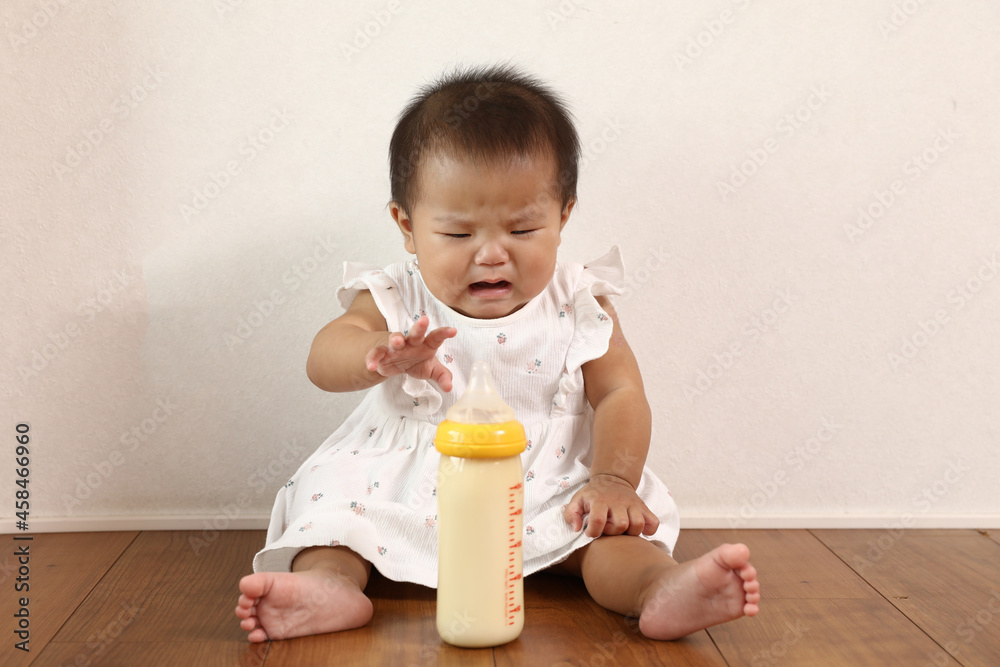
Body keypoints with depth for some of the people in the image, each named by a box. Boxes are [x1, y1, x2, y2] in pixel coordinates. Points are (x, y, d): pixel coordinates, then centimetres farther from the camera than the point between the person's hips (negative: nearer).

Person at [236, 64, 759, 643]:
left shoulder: (578, 306, -2)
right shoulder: (398, 300, -4)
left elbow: (620, 393, -4)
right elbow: (325, 358, -18)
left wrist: (614, 478, -21)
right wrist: (380, 355, -43)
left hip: (545, 497, -1)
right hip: (406, 492, 1)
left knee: (608, 524, -25)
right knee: (334, 487, -19)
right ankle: (329, 581, -39)